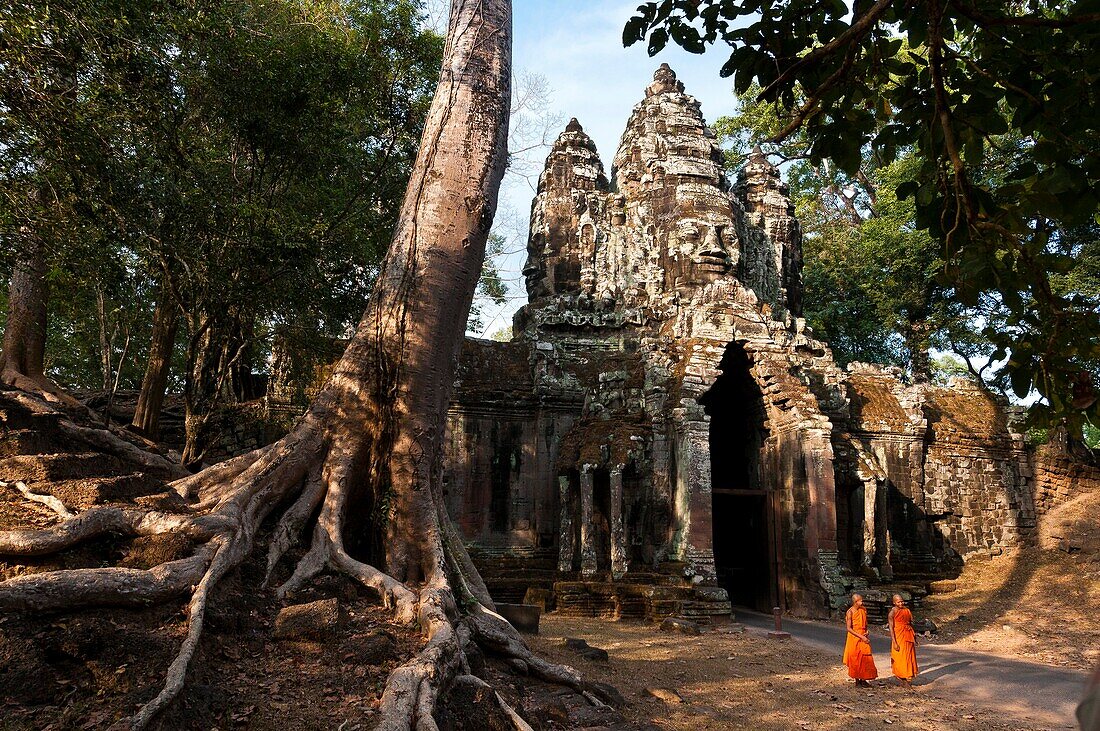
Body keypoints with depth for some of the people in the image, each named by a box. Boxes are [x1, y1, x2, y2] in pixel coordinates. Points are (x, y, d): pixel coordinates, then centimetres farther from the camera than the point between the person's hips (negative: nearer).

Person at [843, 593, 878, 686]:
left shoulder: (864, 610, 4)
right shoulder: (850, 612, -14)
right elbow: (849, 628, -15)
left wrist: (866, 631, 0)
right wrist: (861, 637, -19)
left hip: (864, 637, 5)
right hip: (854, 638, -5)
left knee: (866, 658, 3)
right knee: (855, 659, 2)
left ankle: (863, 679, 13)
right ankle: (857, 680, 12)